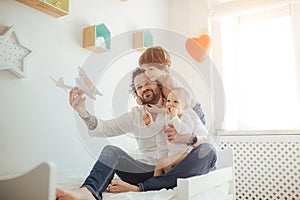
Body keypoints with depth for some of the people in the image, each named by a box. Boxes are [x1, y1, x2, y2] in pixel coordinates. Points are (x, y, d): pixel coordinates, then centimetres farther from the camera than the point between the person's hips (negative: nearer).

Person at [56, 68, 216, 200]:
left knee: (208, 150, -26)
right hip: (149, 170, 2)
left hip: (177, 171, -1)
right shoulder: (135, 115, 15)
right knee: (110, 151, -15)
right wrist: (83, 113, -18)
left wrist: (188, 138, -25)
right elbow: (103, 128, 2)